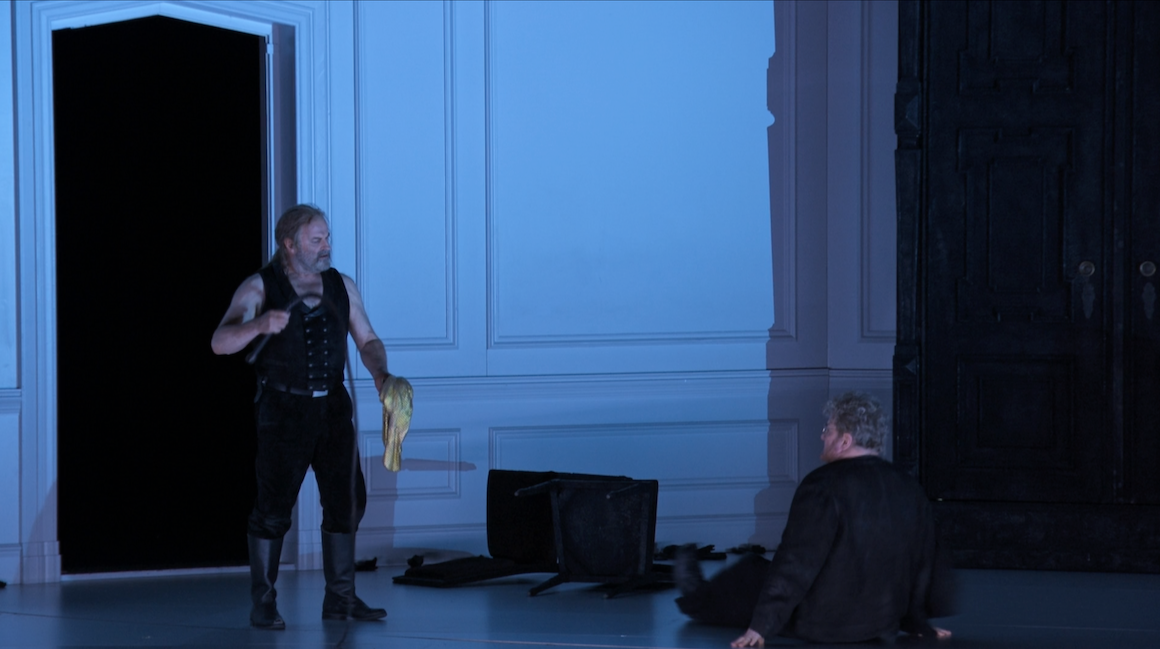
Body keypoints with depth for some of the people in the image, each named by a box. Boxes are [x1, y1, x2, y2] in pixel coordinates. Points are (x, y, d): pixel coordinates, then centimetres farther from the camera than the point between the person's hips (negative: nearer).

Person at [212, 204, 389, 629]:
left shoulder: (341, 286, 6)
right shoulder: (260, 288, -7)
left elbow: (367, 340, 13)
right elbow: (221, 343, -17)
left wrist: (380, 373, -8)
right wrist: (259, 324, -37)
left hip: (333, 406, 5)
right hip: (284, 409, -5)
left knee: (346, 500, 4)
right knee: (273, 508, -5)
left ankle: (340, 598, 14)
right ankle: (262, 604, 3)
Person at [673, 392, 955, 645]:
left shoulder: (824, 485, -18)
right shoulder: (909, 490, 1)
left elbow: (794, 561, -18)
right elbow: (926, 562, 8)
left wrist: (760, 626, -13)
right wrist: (917, 622, 21)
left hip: (818, 626, -6)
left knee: (751, 572, 19)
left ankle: (699, 600, 47)